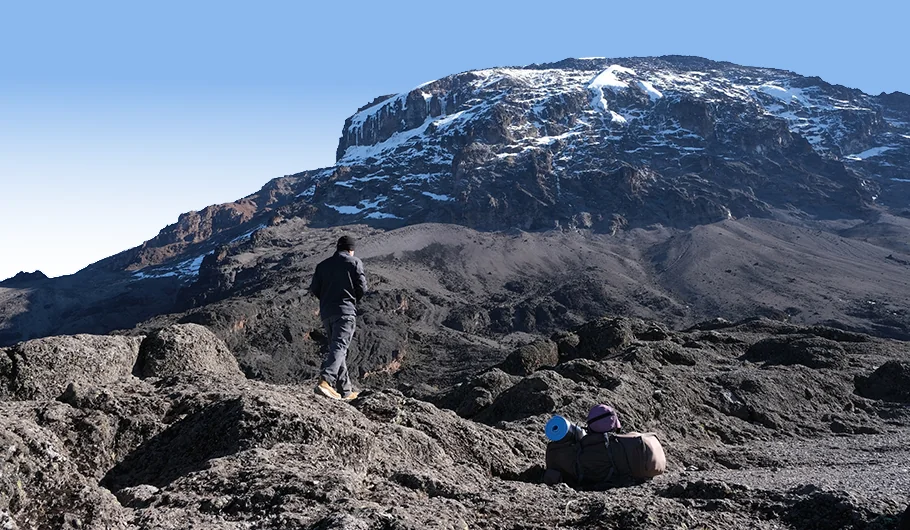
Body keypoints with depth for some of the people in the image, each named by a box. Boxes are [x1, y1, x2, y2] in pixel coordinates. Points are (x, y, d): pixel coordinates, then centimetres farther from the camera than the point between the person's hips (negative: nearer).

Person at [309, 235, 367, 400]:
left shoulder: (323, 265, 14)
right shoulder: (354, 262, 4)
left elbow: (314, 289, 7)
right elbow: (362, 287, -2)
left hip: (326, 312, 5)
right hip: (346, 311, -5)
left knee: (336, 347, 12)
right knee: (339, 346, -15)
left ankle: (345, 390, 14)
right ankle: (325, 381, -36)